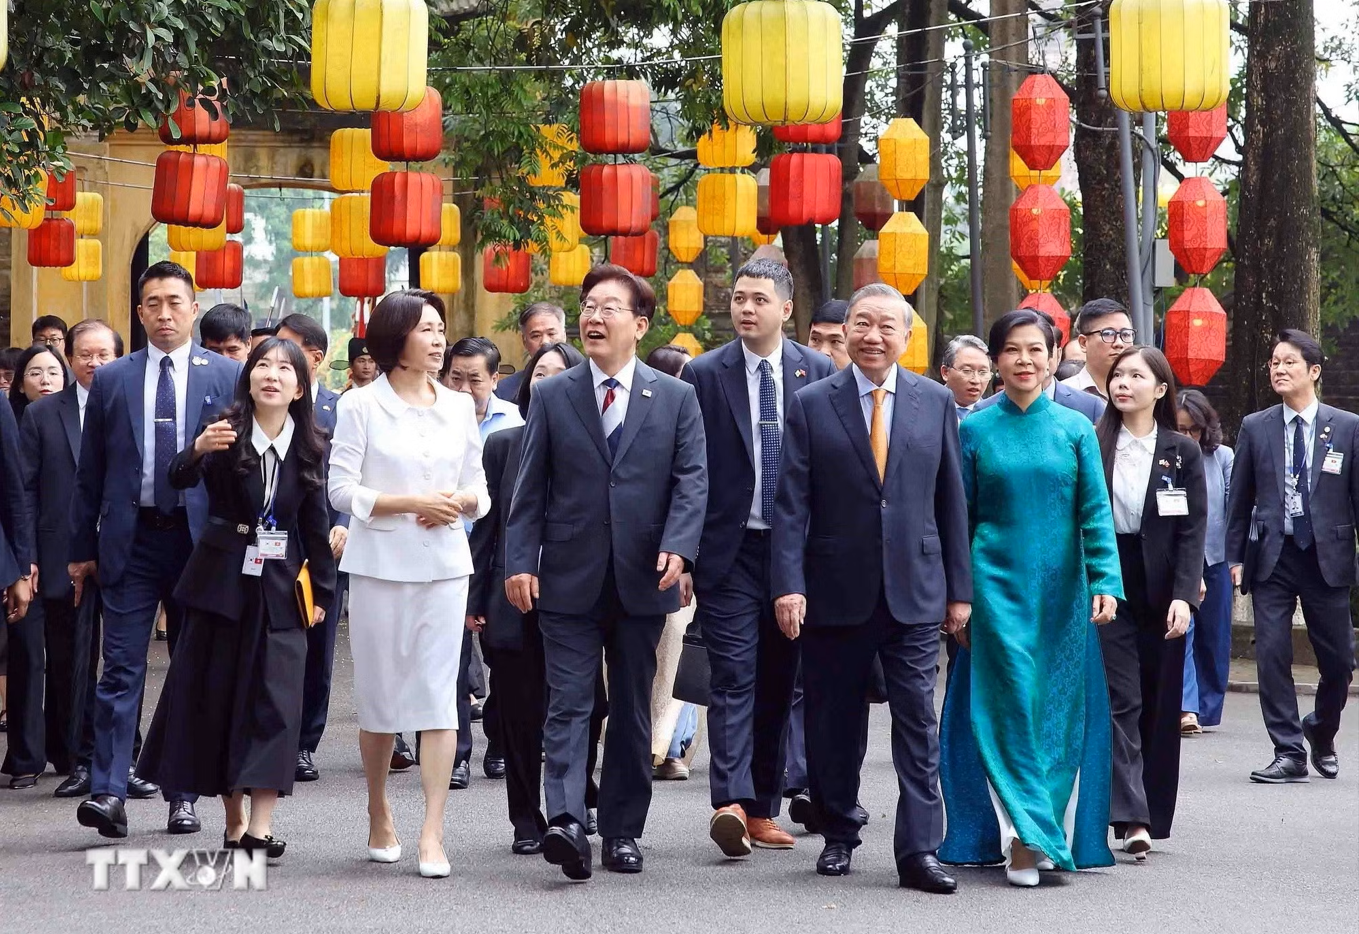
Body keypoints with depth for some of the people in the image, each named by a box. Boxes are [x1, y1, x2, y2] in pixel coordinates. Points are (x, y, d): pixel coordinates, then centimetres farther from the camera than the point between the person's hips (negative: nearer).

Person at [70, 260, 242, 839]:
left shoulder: (228, 377, 3)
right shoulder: (111, 381, 7)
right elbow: (90, 472, 9)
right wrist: (81, 548, 7)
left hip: (201, 538, 0)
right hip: (131, 540, 0)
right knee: (122, 669, -6)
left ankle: (183, 794, 17)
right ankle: (108, 792, -8)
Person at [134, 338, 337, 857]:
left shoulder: (310, 448, 1)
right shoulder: (227, 433, -7)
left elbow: (316, 523, 7)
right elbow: (180, 478, -23)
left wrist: (321, 590, 6)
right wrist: (198, 449, -45)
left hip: (280, 588, 1)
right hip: (222, 580, -1)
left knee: (274, 699, -6)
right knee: (216, 694, 4)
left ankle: (261, 826, -8)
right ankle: (234, 821, 15)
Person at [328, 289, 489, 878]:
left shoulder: (459, 407, 10)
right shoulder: (361, 406, 0)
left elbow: (478, 490, 13)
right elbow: (342, 491, -5)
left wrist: (459, 504, -9)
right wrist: (412, 503, -15)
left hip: (444, 565, 2)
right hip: (380, 564, -2)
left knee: (438, 695, -6)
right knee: (380, 695, 6)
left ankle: (432, 834, -7)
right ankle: (379, 815, 25)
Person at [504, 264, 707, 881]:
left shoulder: (676, 398, 5)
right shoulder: (551, 397, 5)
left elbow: (691, 480, 0)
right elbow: (530, 487, 4)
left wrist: (677, 547, -15)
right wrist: (520, 562, -5)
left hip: (642, 580, 1)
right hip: (569, 579, -1)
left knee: (632, 711, 8)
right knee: (569, 704, -8)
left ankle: (623, 831, 16)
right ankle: (566, 822, -18)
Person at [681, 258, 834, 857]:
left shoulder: (819, 373, 4)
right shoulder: (703, 375, 0)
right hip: (730, 551, -2)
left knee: (779, 682, 9)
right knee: (734, 677, -11)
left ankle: (763, 808, 18)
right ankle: (732, 802, -19)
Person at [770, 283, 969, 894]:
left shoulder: (936, 403, 7)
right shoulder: (812, 405, 2)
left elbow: (951, 501, 8)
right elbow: (791, 504, -2)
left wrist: (959, 589, 5)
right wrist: (788, 585, -12)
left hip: (915, 592, 0)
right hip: (835, 592, 0)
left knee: (918, 724, -4)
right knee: (834, 725, 8)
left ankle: (919, 852, -2)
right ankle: (838, 837, 24)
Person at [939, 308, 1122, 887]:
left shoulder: (1076, 429, 5)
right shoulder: (975, 430, 3)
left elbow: (1095, 513, 2)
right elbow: (958, 516, 5)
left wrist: (1105, 582, -10)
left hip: (1061, 591, 1)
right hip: (998, 586, -1)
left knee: (1059, 708, 2)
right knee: (1008, 706, -8)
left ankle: (1050, 835, 10)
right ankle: (1023, 838, -9)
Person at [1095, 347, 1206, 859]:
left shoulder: (1182, 452, 4)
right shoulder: (1092, 447, 3)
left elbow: (1193, 530, -1)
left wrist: (1183, 596, -12)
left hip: (1161, 591, 1)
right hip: (1109, 587, -1)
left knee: (1161, 705, 6)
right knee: (1121, 702, -8)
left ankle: (1152, 813, 17)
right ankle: (1131, 816, -13)